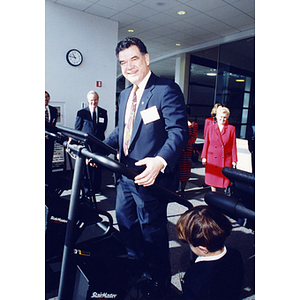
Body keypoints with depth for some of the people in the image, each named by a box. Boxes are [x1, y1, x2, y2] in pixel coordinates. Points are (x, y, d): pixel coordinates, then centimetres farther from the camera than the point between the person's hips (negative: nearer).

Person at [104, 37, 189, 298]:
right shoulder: (125, 95, 14)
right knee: (124, 219, 23)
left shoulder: (167, 90, -14)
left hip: (150, 176, -9)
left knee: (152, 230, 7)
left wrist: (160, 161, -37)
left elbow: (179, 132, -22)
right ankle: (136, 264, 49)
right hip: (126, 173, 9)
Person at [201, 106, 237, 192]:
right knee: (213, 178, 9)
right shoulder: (210, 128, 3)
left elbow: (233, 145, 3)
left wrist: (234, 160, 2)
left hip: (226, 159, -1)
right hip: (212, 158, 1)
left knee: (226, 179, 1)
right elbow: (206, 143, 6)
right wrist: (204, 157, 4)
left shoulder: (231, 128, 1)